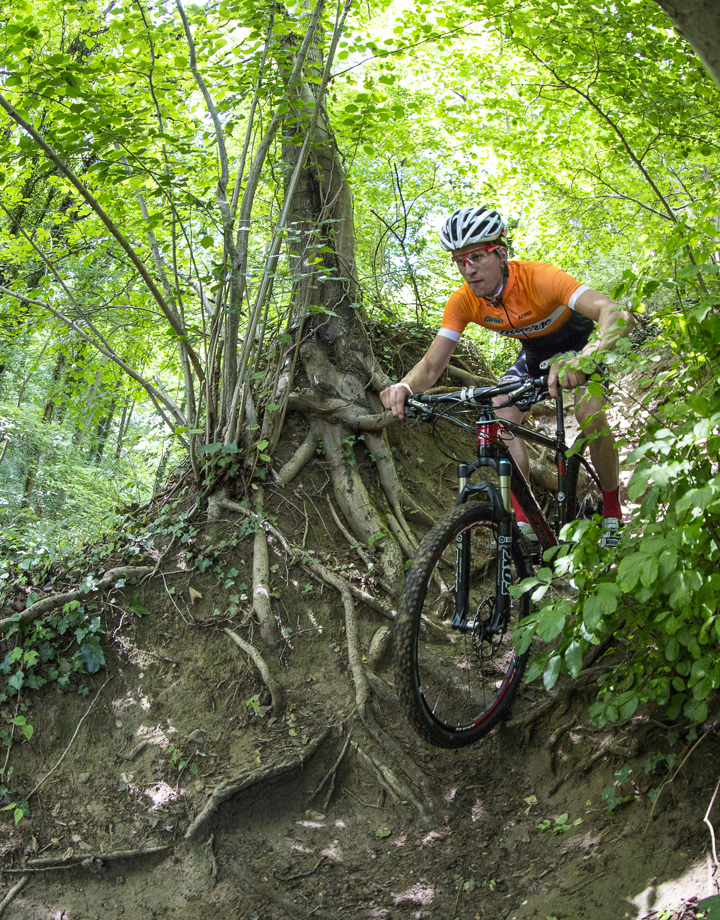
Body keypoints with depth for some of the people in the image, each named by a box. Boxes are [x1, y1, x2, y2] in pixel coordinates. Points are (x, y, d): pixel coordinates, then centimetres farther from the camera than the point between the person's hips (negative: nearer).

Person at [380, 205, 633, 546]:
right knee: (500, 418, -17)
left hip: (580, 342, -5)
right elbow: (432, 364, -24)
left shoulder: (537, 278, -39)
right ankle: (524, 519, -7)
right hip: (536, 351, 5)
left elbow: (617, 315, -50)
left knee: (590, 414, -28)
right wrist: (404, 387, -49)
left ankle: (612, 509, -4)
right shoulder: (463, 301, -22)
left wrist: (583, 359, -71)